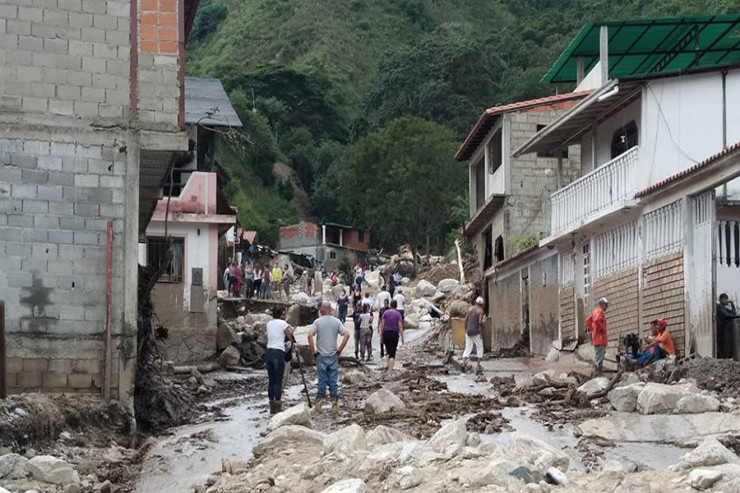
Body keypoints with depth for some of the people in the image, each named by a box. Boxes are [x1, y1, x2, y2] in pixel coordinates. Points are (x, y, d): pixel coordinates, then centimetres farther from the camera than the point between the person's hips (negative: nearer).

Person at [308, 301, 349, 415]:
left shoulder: (318, 322, -5)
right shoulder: (336, 321, 0)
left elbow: (310, 335, -18)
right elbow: (346, 335, -9)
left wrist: (313, 350, -9)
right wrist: (340, 349, -2)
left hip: (321, 355, -1)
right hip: (333, 355, 1)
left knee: (322, 380, 6)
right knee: (334, 381, 5)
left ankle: (319, 401, 8)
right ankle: (335, 404, 4)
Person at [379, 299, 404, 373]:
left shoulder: (385, 312, 1)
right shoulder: (398, 314, -4)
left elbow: (382, 325, -1)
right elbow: (400, 326, -9)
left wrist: (381, 335, 6)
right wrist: (402, 337, -4)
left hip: (386, 333, 2)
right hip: (394, 334, -2)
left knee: (388, 351, 21)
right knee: (392, 353, -2)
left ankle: (389, 366, 18)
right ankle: (389, 370, -12)